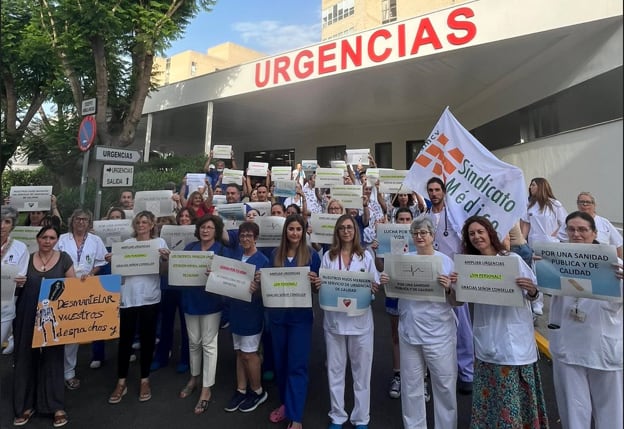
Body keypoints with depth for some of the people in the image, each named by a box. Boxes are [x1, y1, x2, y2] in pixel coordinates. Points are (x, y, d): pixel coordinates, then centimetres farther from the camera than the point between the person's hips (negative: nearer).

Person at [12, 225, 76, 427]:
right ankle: (25, 405, 24)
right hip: (27, 316, 2)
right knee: (26, 357, 8)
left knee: (53, 357, 5)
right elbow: (17, 288, 13)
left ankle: (56, 406, 16)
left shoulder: (64, 259, 0)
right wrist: (17, 284, -9)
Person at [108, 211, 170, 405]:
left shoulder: (160, 242, 3)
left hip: (150, 298, -1)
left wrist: (165, 259, -19)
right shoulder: (127, 243, 7)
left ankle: (145, 380, 24)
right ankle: (121, 382, 22)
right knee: (125, 339, 7)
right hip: (128, 297, 1)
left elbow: (163, 272, 0)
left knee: (147, 339, 9)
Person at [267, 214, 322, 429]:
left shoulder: (312, 255, -6)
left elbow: (317, 286, -1)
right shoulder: (275, 254, 3)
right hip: (277, 314, 4)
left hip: (300, 315, -4)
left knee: (297, 365, 1)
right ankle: (285, 402, 36)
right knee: (280, 361, 16)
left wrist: (315, 282, -23)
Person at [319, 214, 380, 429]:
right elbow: (321, 286, 4)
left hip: (360, 320, 0)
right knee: (335, 369, 11)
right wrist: (318, 285, -17)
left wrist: (373, 289, -19)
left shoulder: (366, 256, 3)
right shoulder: (328, 257, 4)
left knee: (361, 370, 9)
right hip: (334, 319, 1)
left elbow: (375, 286, 3)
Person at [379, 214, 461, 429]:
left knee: (445, 386, 10)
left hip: (439, 335, -3)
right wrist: (386, 283, -12)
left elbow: (457, 302, -5)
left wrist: (448, 289, -24)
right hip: (409, 332, 3)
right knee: (411, 387, 16)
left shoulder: (447, 261, -6)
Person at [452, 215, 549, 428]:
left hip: (514, 338, -2)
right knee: (491, 393, 9)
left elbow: (531, 296, -1)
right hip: (488, 340, 3)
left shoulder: (513, 259, -4)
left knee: (516, 393, 4)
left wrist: (532, 290, -22)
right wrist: (456, 285, -13)